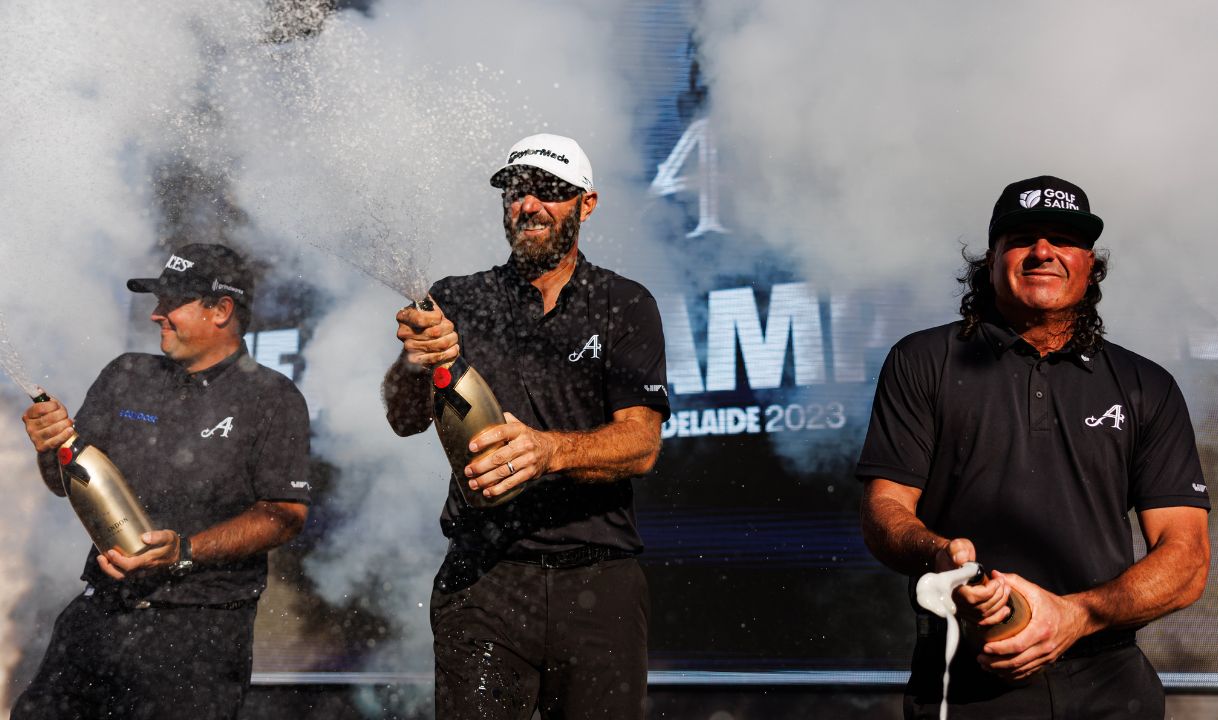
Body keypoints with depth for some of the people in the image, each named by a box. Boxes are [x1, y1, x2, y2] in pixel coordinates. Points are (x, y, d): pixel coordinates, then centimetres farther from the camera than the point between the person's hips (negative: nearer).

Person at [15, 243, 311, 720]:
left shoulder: (272, 399, -1)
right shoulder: (126, 377, 13)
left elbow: (286, 516, -8)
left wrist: (185, 552, -19)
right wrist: (50, 450, -10)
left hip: (200, 627, -4)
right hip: (99, 610, 4)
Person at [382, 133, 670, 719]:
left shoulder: (625, 306, 7)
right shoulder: (459, 300, 11)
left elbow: (640, 444, -5)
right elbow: (404, 420, -2)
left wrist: (546, 449, -25)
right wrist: (416, 362, -25)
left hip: (597, 583, 0)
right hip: (483, 578, 0)